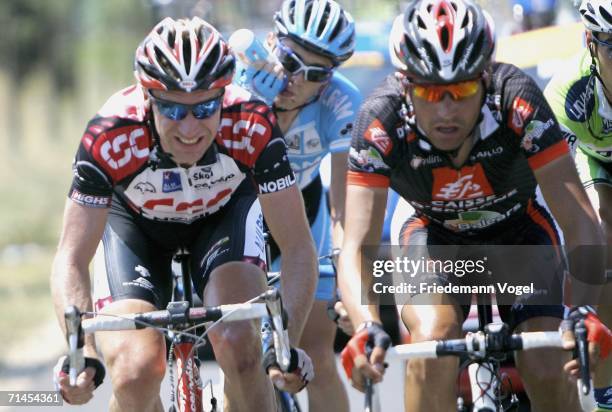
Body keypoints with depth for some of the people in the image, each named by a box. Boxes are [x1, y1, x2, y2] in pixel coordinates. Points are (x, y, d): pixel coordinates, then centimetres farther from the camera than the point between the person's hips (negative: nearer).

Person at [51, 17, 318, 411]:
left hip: (225, 212, 0)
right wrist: (81, 352, -48)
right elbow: (72, 259, -32)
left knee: (238, 345, -26)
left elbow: (298, 249, -30)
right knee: (136, 374, -20)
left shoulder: (253, 127, -35)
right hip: (135, 223, 0)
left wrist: (288, 344, -44)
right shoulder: (110, 137, -37)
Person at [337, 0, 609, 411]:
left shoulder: (517, 100, -34)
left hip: (518, 230, 0)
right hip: (436, 235, 0)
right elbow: (358, 246, -34)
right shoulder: (381, 120, -32)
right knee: (434, 342, -30)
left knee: (546, 370, -19)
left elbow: (579, 221, -35)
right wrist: (367, 326, -53)